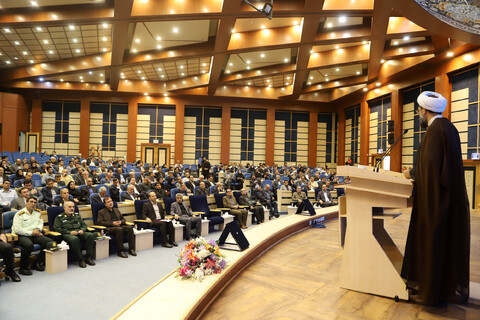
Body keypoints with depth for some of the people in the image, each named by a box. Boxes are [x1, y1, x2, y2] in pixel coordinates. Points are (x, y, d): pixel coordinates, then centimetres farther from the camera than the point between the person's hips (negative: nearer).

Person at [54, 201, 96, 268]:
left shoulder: (77, 215, 27)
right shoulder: (59, 217, 14)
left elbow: (84, 225, 24)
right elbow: (57, 228, 0)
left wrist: (82, 230, -1)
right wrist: (69, 232, -13)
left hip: (80, 233, 4)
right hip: (68, 234, -4)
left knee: (91, 235, -28)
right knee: (75, 239, -40)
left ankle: (88, 257, -21)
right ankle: (80, 260, -27)